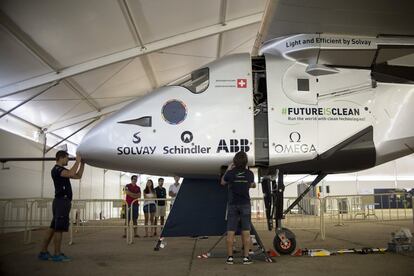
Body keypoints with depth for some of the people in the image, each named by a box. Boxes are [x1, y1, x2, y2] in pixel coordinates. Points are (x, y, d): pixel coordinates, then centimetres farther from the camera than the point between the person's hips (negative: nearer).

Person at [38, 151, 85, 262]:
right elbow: (71, 173, -28)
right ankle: (57, 254, -2)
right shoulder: (56, 169, -10)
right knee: (59, 228, -6)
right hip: (61, 201, -10)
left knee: (54, 227, 11)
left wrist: (82, 163, 13)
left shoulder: (62, 170, 21)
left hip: (63, 201, 10)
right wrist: (77, 161, -18)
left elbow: (78, 176, 22)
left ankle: (43, 252, 15)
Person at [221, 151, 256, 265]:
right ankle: (246, 257, 4)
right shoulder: (249, 174, -3)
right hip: (245, 204, 0)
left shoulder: (230, 173, -6)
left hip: (233, 205, 0)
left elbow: (223, 182, 14)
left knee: (230, 232, 3)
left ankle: (230, 257, 4)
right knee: (246, 232, 3)